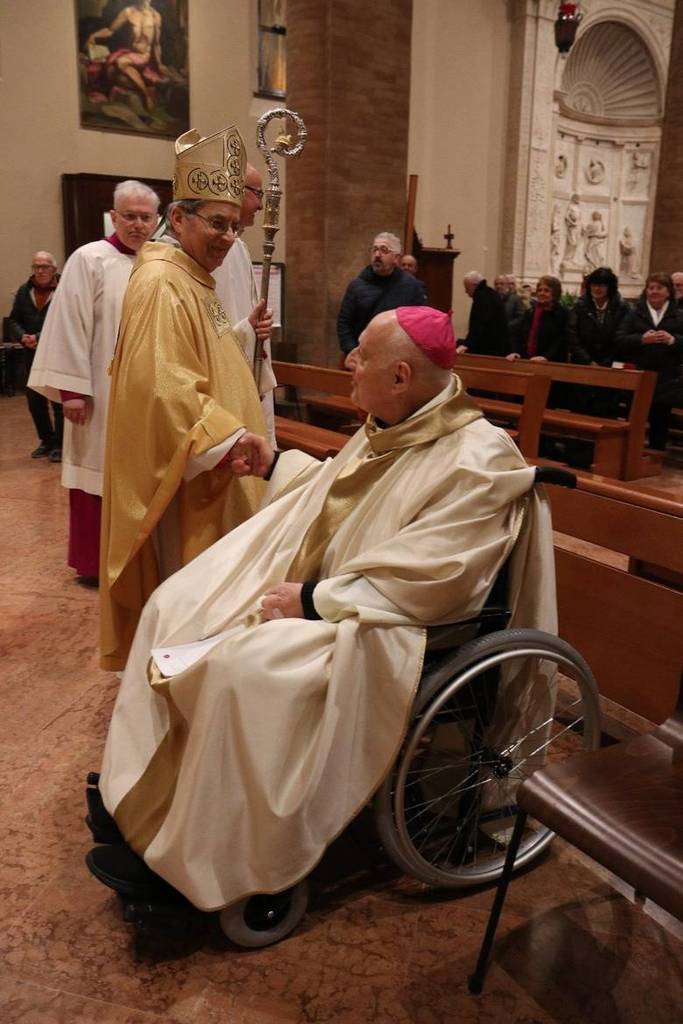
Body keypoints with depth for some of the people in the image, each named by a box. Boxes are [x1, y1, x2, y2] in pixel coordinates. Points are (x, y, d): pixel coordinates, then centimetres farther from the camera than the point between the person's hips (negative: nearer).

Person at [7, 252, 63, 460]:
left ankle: (59, 444, 11)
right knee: (34, 400, 11)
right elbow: (14, 320, 11)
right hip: (33, 355, 6)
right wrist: (22, 336, -9)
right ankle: (47, 441, 26)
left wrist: (40, 338, -21)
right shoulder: (24, 291, 9)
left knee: (59, 401, -2)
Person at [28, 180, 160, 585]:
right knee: (100, 474, 2)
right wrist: (72, 389, -16)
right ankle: (93, 563, 14)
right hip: (102, 390, -5)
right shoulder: (90, 259, -7)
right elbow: (70, 327, -11)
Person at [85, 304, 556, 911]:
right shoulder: (391, 428, 6)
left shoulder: (477, 462, -21)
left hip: (380, 628, -9)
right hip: (313, 585, 10)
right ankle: (143, 789, 10)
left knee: (244, 663, -31)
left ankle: (190, 856, -10)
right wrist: (275, 465, 25)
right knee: (176, 606, 2)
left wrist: (312, 602, -24)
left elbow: (421, 582, -27)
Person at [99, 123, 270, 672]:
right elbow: (162, 385, -28)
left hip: (213, 464, 10)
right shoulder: (161, 283, -19)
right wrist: (230, 437, -28)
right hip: (182, 472, -10)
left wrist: (244, 332, 10)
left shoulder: (196, 280, 13)